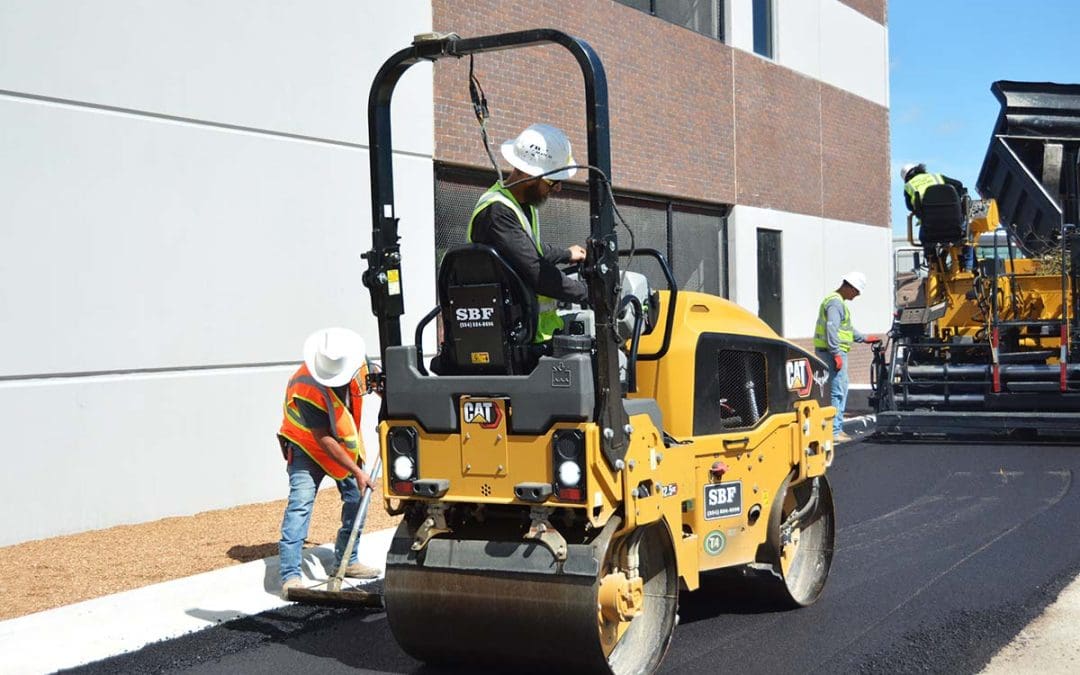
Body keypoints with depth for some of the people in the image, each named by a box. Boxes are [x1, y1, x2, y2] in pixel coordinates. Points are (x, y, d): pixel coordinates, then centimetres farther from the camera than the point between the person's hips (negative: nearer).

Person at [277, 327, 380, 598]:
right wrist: (356, 471, -29)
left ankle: (347, 560, 25)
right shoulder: (306, 388, -36)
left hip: (345, 443, 6)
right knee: (301, 502, -20)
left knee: (356, 498, 8)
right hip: (307, 446, -6)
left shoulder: (359, 363, -18)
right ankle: (290, 575, -20)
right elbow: (323, 439, -30)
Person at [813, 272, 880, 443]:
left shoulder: (838, 302, 21)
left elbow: (846, 328, 32)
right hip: (833, 353, -11)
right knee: (838, 392, -10)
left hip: (833, 352, 11)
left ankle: (837, 428, 22)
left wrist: (865, 338, 34)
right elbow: (831, 329, -23)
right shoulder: (835, 303, -14)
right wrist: (836, 354, -25)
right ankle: (833, 431, -9)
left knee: (839, 390, 16)